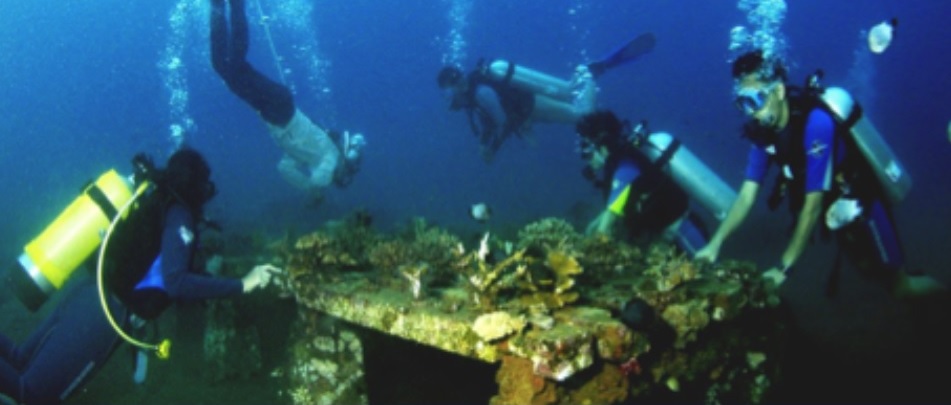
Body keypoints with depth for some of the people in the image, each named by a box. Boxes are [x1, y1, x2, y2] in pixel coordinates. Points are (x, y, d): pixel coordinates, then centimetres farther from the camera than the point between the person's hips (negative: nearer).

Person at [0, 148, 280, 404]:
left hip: (87, 293, 9)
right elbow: (176, 284, -23)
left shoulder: (150, 197, 15)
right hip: (103, 311, -9)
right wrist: (242, 285, -20)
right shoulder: (177, 214, -11)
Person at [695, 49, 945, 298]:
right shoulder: (763, 131, -12)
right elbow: (746, 195, -10)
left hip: (863, 205, -6)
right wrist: (715, 243, -22)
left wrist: (783, 267, -33)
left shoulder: (815, 123, -33)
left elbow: (813, 205, -33)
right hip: (838, 212, 7)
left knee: (901, 287, 5)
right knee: (868, 270, 22)